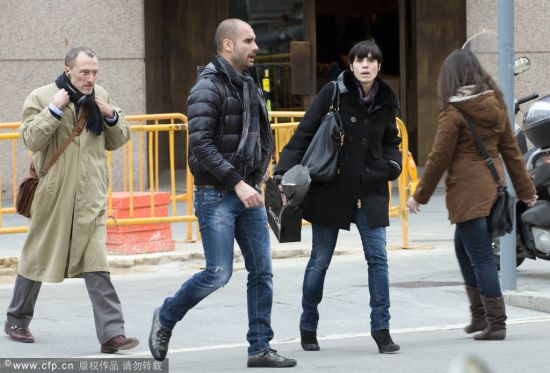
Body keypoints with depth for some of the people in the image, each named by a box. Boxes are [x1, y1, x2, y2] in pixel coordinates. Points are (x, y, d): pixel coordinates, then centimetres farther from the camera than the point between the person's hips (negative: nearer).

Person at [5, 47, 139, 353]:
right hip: (53, 195, -2)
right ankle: (17, 321, 31)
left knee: (96, 264, -7)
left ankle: (112, 333, -12)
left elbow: (118, 141, 15)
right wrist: (54, 109, -20)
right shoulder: (41, 98, -4)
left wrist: (111, 116, -4)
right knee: (38, 257, 12)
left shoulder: (101, 97, 9)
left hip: (90, 196, 2)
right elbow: (32, 139, -14)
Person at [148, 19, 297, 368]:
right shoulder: (208, 88, -13)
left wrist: (258, 175, 11)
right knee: (219, 273, -8)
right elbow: (201, 145, -21)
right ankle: (165, 318, 14)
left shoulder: (250, 84, 13)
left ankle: (260, 348, 9)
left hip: (249, 192, 8)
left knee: (262, 271, 3)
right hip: (217, 195, -7)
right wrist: (237, 183, -23)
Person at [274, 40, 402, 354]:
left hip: (370, 192, 3)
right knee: (320, 260, 6)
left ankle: (381, 328, 4)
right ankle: (308, 327, 23)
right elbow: (304, 134, -9)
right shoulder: (334, 93, -8)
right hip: (331, 189, -3)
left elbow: (391, 141, 21)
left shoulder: (385, 102, 5)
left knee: (378, 257, -3)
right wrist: (284, 172, -18)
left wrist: (393, 163, 0)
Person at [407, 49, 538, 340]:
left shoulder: (454, 112, -11)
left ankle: (495, 323, -5)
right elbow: (511, 150, 13)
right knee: (463, 246, 22)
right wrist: (525, 189, 20)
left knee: (481, 256, -5)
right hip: (493, 184, 8)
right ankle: (480, 315, 23)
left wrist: (420, 195, 0)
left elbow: (439, 158, -9)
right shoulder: (495, 105, 8)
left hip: (468, 191, -8)